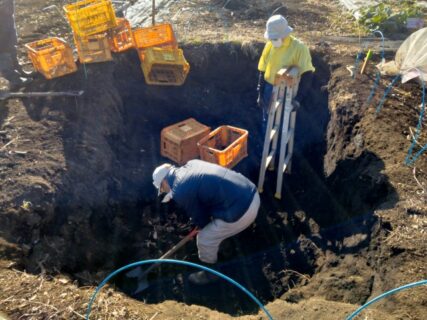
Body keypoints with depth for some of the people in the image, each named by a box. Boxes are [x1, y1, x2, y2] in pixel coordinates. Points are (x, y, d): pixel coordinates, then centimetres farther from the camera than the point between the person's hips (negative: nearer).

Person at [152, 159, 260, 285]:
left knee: (205, 240, 13)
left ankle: (210, 273, 37)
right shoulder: (191, 164, 13)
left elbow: (199, 217, 3)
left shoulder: (179, 192, -11)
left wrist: (202, 225, 26)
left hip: (240, 212, -9)